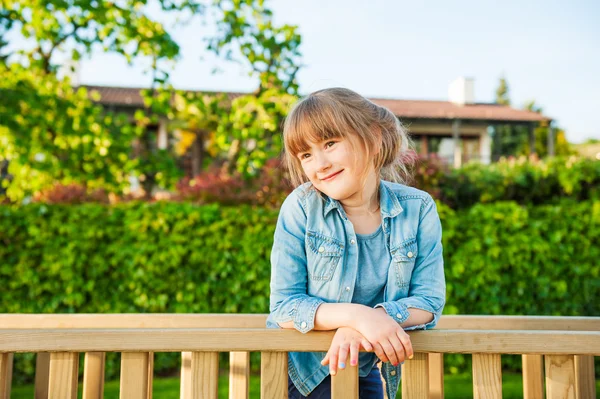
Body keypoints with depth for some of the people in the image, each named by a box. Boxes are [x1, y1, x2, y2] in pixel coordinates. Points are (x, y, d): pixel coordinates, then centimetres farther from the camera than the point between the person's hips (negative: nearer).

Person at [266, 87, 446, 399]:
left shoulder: (418, 208, -12)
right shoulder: (300, 207, -18)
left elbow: (428, 302, -12)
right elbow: (283, 307, -17)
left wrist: (359, 328, -26)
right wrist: (357, 315, -31)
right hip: (300, 368, -2)